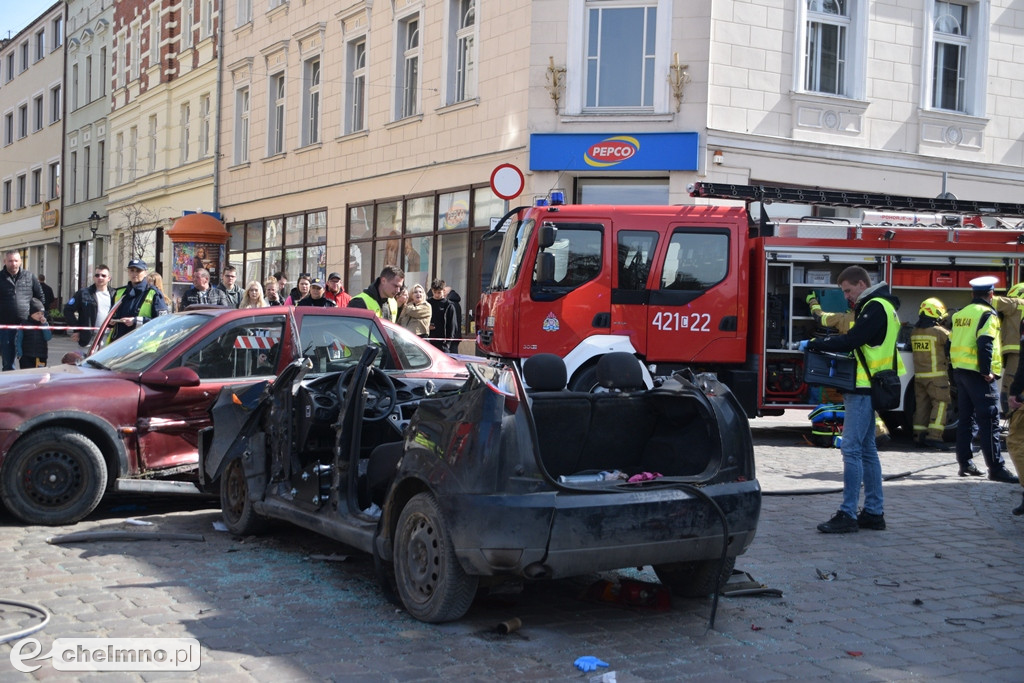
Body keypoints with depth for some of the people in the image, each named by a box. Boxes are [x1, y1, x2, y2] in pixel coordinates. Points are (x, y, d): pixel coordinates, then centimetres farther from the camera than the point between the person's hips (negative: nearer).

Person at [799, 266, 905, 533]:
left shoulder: (875, 307, -13)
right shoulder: (875, 306, 19)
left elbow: (851, 340, -21)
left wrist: (813, 344, -13)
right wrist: (820, 345, 4)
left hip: (864, 390, -11)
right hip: (865, 388, 11)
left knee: (851, 448, -11)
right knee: (866, 449, 13)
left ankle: (848, 514, -11)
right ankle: (874, 512, 19)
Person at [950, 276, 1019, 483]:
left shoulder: (960, 314, 15)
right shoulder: (987, 314, -10)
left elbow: (952, 343, 16)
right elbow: (985, 344, -21)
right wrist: (986, 371, -18)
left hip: (960, 371, 8)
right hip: (978, 374, -8)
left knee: (966, 419, 12)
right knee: (989, 422, -8)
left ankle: (965, 464, 14)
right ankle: (996, 468, -10)